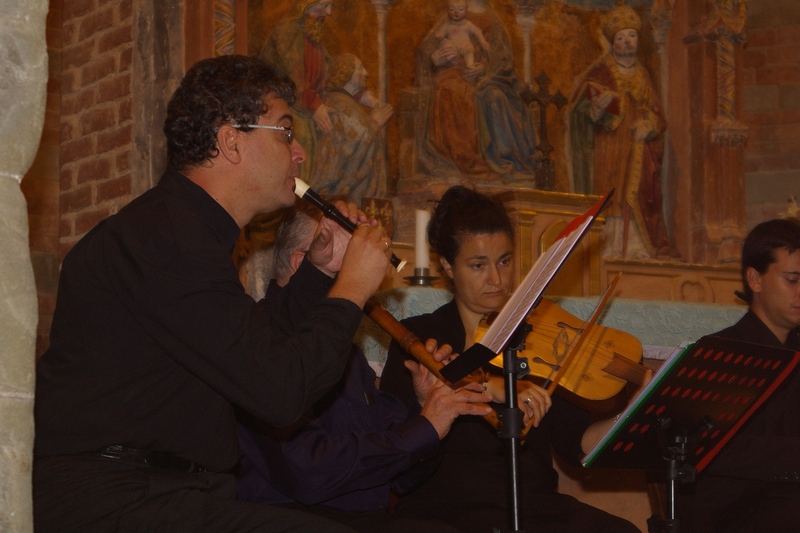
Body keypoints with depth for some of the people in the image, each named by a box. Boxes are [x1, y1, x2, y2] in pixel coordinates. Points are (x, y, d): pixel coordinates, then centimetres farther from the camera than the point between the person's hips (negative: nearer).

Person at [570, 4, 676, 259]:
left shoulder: (642, 75, 18)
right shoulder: (601, 71, 3)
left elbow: (655, 111, 16)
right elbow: (584, 102, -10)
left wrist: (648, 124, -6)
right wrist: (599, 104, -32)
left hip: (637, 149, 4)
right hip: (608, 147, -4)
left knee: (636, 197, -3)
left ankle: (636, 248, -5)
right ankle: (610, 247, -16)